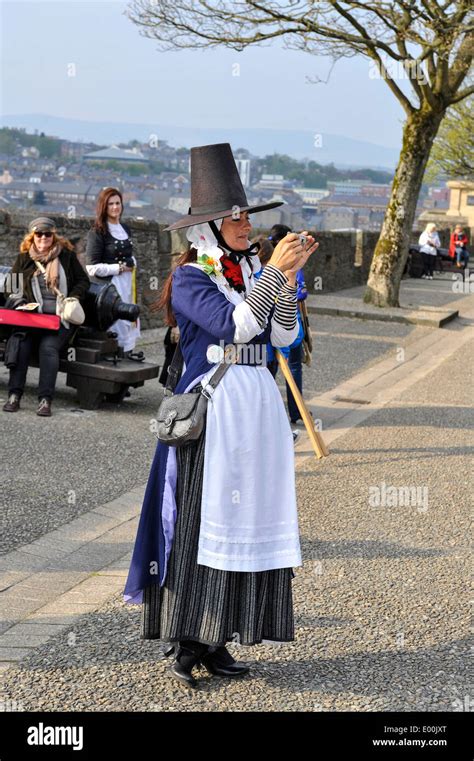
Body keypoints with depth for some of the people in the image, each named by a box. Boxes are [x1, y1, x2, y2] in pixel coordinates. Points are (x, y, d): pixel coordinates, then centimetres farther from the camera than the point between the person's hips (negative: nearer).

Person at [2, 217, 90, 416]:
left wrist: (73, 298, -5)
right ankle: (14, 395, -25)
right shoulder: (23, 258, 13)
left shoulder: (66, 256, 9)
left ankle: (45, 399, -30)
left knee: (49, 346, -28)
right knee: (20, 343, -26)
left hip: (60, 317, -2)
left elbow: (83, 281, 12)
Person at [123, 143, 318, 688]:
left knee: (248, 519, 6)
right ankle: (187, 644, 4)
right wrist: (273, 271, -16)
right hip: (211, 409, -6)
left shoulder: (252, 271, 13)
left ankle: (217, 640, 14)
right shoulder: (189, 278, -5)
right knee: (199, 523, -5)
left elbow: (283, 336, 5)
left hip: (259, 405, 7)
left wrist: (289, 278, -7)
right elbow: (235, 326, -18)